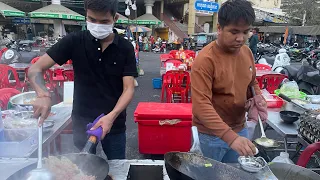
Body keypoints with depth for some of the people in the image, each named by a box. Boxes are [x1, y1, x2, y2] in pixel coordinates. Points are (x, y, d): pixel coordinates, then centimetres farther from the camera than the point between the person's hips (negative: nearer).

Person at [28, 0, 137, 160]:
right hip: (81, 124, 0)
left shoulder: (125, 48, -6)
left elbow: (128, 89, -10)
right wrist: (43, 95, -28)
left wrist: (112, 116, -27)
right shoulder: (74, 41, -7)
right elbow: (35, 69, -8)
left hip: (114, 124, 0)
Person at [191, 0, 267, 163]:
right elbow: (201, 105, -29)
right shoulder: (205, 60, -24)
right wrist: (230, 137, -36)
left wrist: (257, 99, -7)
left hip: (240, 129, 6)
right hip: (211, 134, -6)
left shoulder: (247, 52, -2)